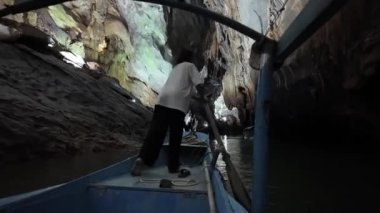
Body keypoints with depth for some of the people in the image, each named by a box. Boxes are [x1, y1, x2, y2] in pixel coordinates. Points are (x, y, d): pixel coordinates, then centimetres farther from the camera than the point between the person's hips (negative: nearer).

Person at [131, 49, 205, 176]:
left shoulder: (175, 68, 35)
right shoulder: (190, 66, 15)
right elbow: (199, 85, 3)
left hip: (163, 100, 6)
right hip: (177, 103, -5)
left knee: (155, 132, -2)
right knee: (175, 136, 4)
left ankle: (142, 159, -18)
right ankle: (173, 166, 12)